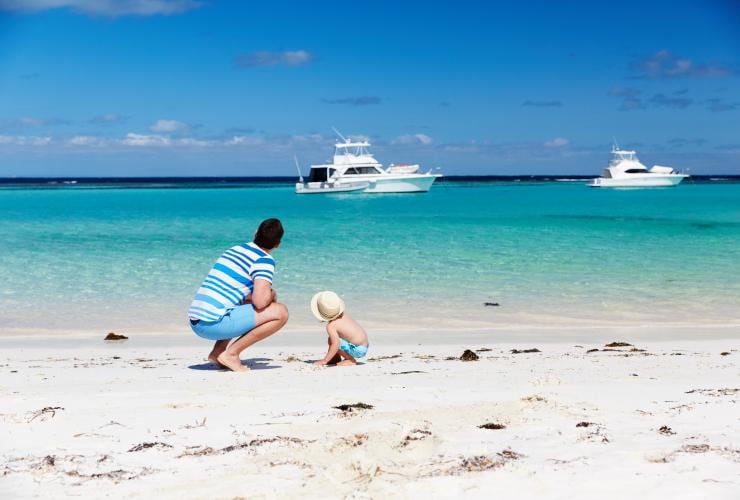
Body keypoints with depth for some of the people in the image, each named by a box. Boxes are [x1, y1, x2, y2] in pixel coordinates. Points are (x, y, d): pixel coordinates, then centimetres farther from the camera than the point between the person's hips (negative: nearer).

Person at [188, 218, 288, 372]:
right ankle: (231, 353, -5)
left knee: (246, 306, 33)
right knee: (280, 312, -8)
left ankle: (218, 352, 17)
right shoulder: (265, 260, -5)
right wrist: (272, 295, 5)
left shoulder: (234, 249, 19)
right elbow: (260, 302, -19)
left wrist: (266, 293, 24)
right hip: (214, 324, -8)